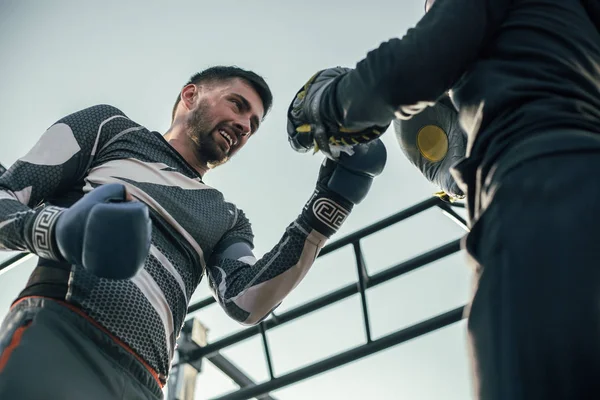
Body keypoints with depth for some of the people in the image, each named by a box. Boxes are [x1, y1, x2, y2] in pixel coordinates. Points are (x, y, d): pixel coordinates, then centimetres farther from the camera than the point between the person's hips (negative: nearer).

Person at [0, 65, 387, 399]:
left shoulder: (228, 220, 25)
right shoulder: (110, 127, 19)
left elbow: (245, 304, 5)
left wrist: (331, 205, 0)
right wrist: (59, 229, -12)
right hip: (56, 336, -3)